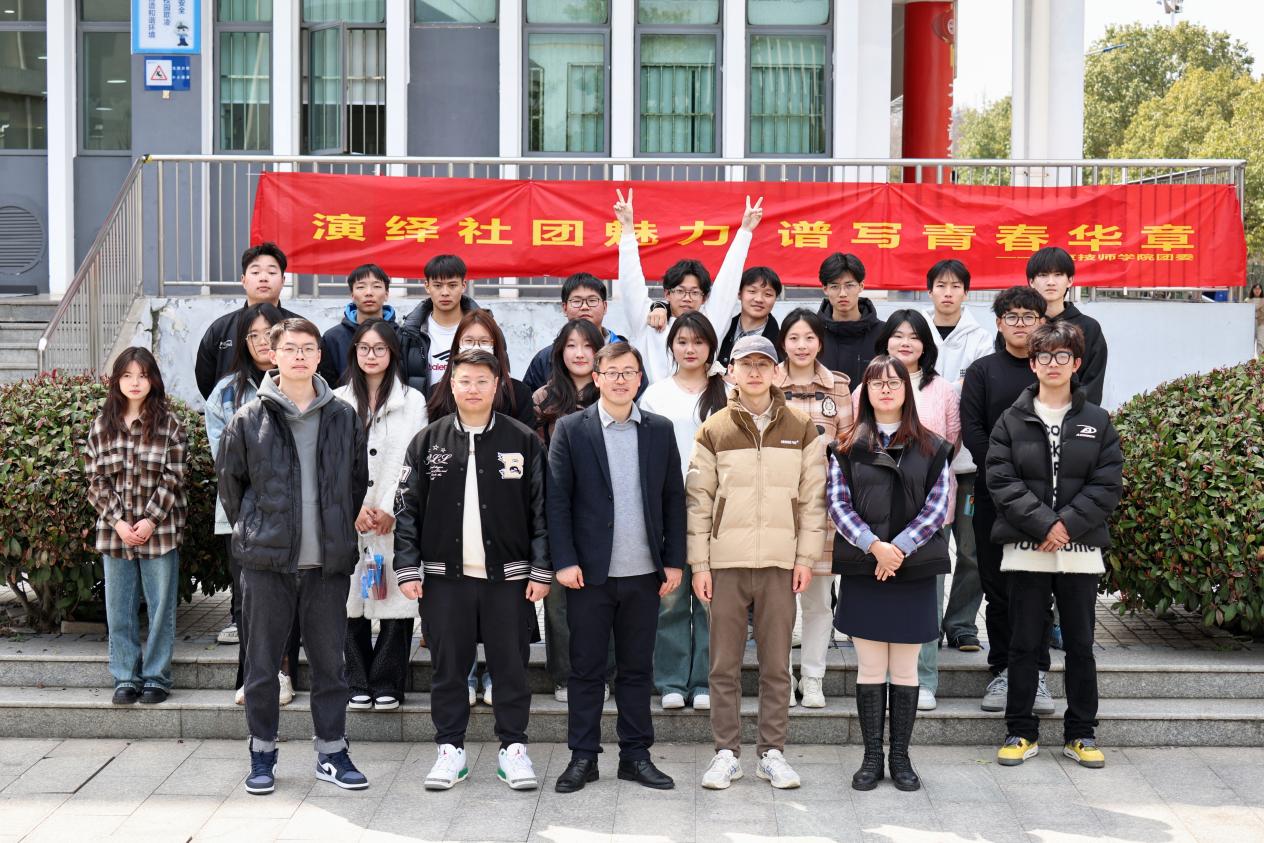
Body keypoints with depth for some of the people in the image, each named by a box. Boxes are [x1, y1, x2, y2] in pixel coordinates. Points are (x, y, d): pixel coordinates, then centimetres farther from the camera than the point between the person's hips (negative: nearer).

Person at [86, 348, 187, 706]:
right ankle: (125, 677, 18)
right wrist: (117, 520, -8)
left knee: (161, 605, 4)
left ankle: (156, 676, 14)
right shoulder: (102, 424, 7)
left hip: (160, 530, -3)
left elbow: (173, 477, -5)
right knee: (119, 607, 8)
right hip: (114, 530, 3)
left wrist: (150, 520, -14)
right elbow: (96, 479, 4)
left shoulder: (168, 423, -2)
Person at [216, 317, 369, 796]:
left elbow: (358, 482, 14)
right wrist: (251, 531, 8)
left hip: (328, 562, 2)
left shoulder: (344, 418, 5)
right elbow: (229, 482, 8)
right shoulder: (249, 420, -1)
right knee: (263, 662, 8)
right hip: (267, 560, -1)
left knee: (330, 661, 9)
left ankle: (331, 752, 20)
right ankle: (262, 752, 21)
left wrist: (340, 532, 11)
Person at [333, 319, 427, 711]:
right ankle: (358, 683, 13)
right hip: (348, 520, 1)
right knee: (352, 601, 2)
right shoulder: (338, 401, 9)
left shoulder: (413, 401, 4)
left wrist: (390, 510, -7)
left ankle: (386, 683, 9)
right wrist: (355, 507, -6)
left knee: (396, 599, -2)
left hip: (397, 521, -1)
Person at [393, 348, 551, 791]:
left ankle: (513, 748, 17)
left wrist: (541, 569, -3)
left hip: (507, 575, -1)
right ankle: (450, 750, 19)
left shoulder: (523, 441, 2)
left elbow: (541, 509, 2)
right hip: (444, 574, 1)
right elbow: (407, 509, 5)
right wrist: (408, 568, -2)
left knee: (510, 666, 5)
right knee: (448, 667, 8)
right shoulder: (428, 441, 5)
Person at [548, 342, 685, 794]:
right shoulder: (571, 429, 0)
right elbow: (557, 499, -3)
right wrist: (564, 561, -10)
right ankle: (583, 757, 16)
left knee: (637, 667, 10)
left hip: (644, 572, 2)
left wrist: (674, 561, 3)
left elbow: (674, 498, 8)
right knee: (586, 667, 6)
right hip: (590, 572, -2)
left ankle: (636, 754, 20)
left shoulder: (660, 430, 7)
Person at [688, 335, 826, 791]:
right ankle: (726, 753, 13)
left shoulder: (801, 429, 6)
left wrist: (806, 556, 0)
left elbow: (813, 497, 6)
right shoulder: (714, 431, 4)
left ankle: (772, 752, 16)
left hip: (780, 563, 0)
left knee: (776, 664, 6)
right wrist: (699, 564, -2)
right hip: (725, 563, 0)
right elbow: (698, 500, 3)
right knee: (724, 664, 4)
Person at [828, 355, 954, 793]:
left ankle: (900, 756, 15)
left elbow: (938, 506, -1)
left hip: (914, 569, 0)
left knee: (905, 670, 6)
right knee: (870, 669, 4)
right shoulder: (847, 447, 5)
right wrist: (874, 545, -15)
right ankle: (872, 757, 13)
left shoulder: (931, 448, 5)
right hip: (862, 571, 0)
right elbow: (838, 504, -1)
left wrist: (899, 548, -12)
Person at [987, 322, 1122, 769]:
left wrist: (1068, 523, -13)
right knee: (1024, 644, 5)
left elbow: (1108, 484, -1)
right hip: (1025, 549, -1)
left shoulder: (1098, 422, 6)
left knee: (1080, 644, 8)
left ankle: (1081, 734, 19)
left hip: (1081, 550, 1)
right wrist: (1043, 524, -14)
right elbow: (1001, 480, -5)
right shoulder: (1013, 421, 4)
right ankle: (1021, 732, 15)